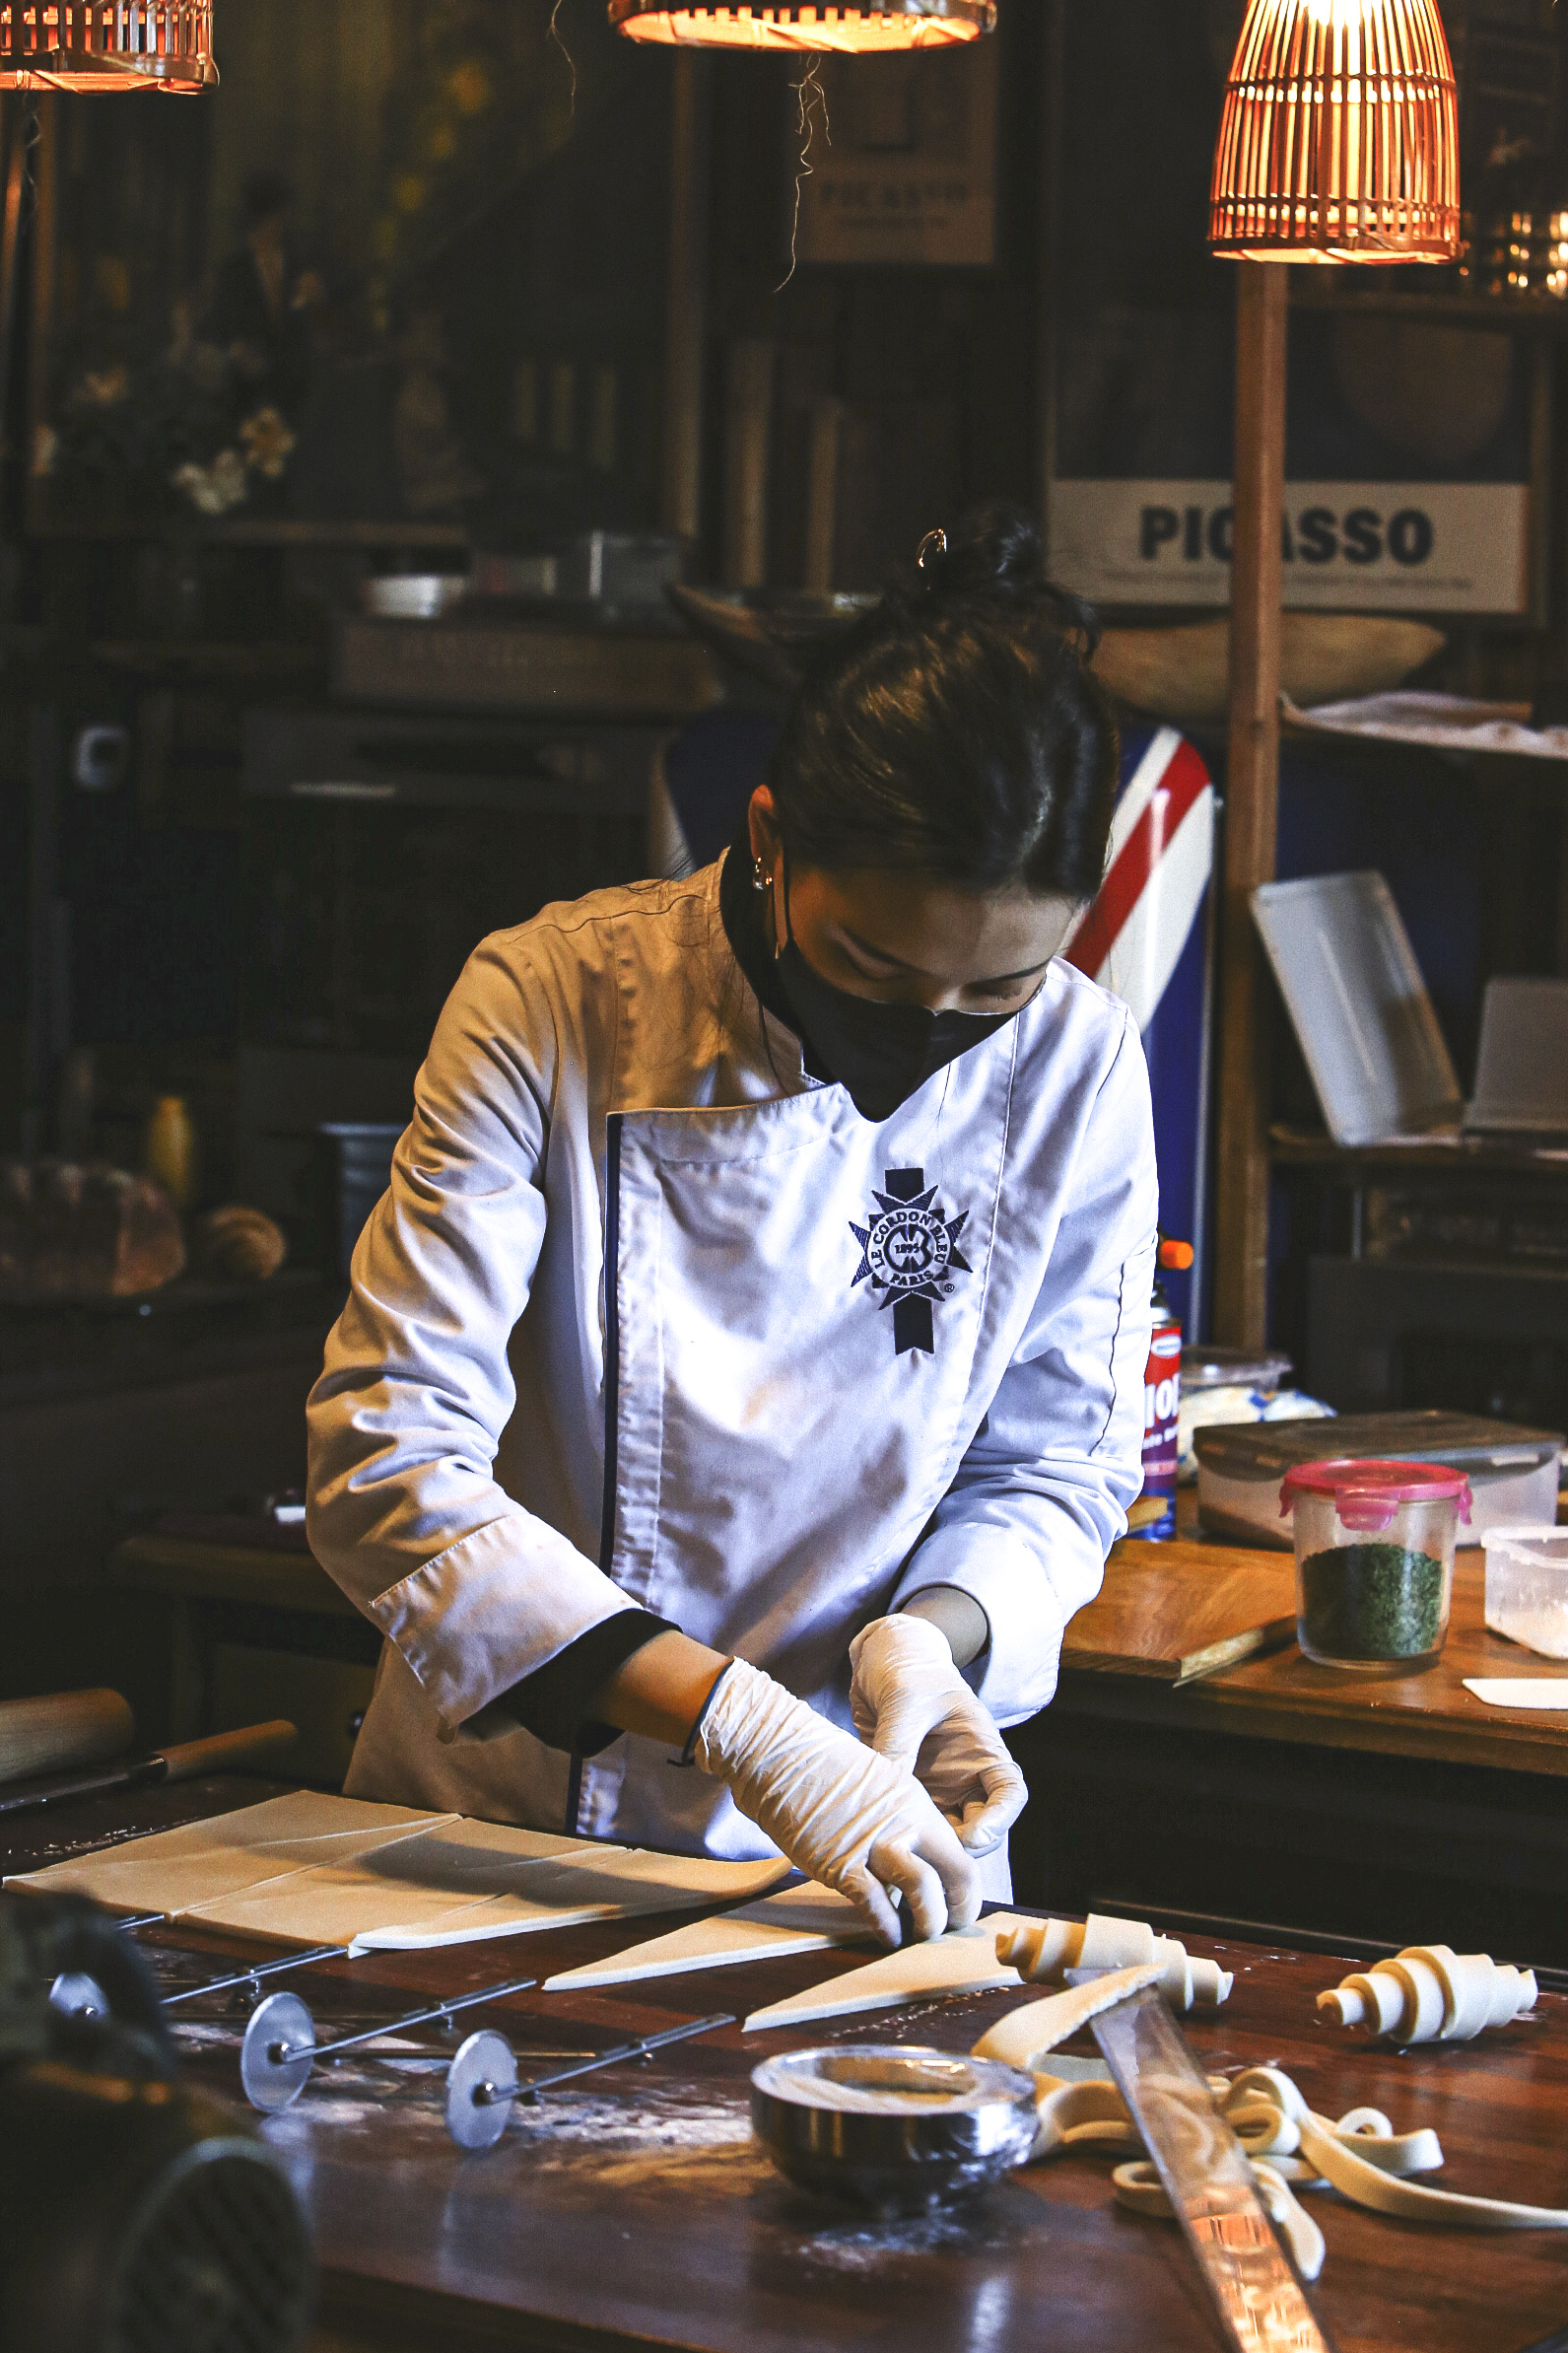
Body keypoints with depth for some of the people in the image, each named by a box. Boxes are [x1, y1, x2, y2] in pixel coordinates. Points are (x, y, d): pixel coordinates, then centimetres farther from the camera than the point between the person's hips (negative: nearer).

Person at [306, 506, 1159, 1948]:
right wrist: (733, 1724, -29)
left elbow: (1053, 1473, 5)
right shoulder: (551, 1006, -14)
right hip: (497, 1825, 0)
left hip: (855, 1868, 0)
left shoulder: (1075, 1074, -6)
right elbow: (388, 1464, -18)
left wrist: (931, 1633, -18)